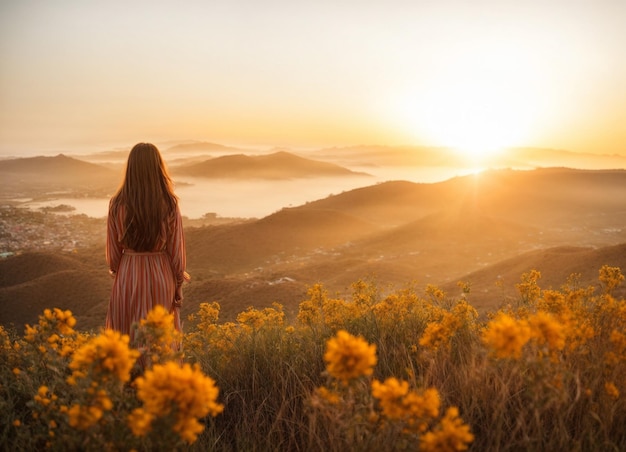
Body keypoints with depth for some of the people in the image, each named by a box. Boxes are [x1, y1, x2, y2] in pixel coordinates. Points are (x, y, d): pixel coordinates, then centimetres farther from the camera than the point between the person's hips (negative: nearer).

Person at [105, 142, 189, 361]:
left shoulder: (118, 205, -10)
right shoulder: (169, 205, -11)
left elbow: (113, 253, -3)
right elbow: (177, 251, -7)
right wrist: (179, 285, 6)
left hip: (128, 279, 0)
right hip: (161, 278, 0)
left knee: (128, 342, 14)